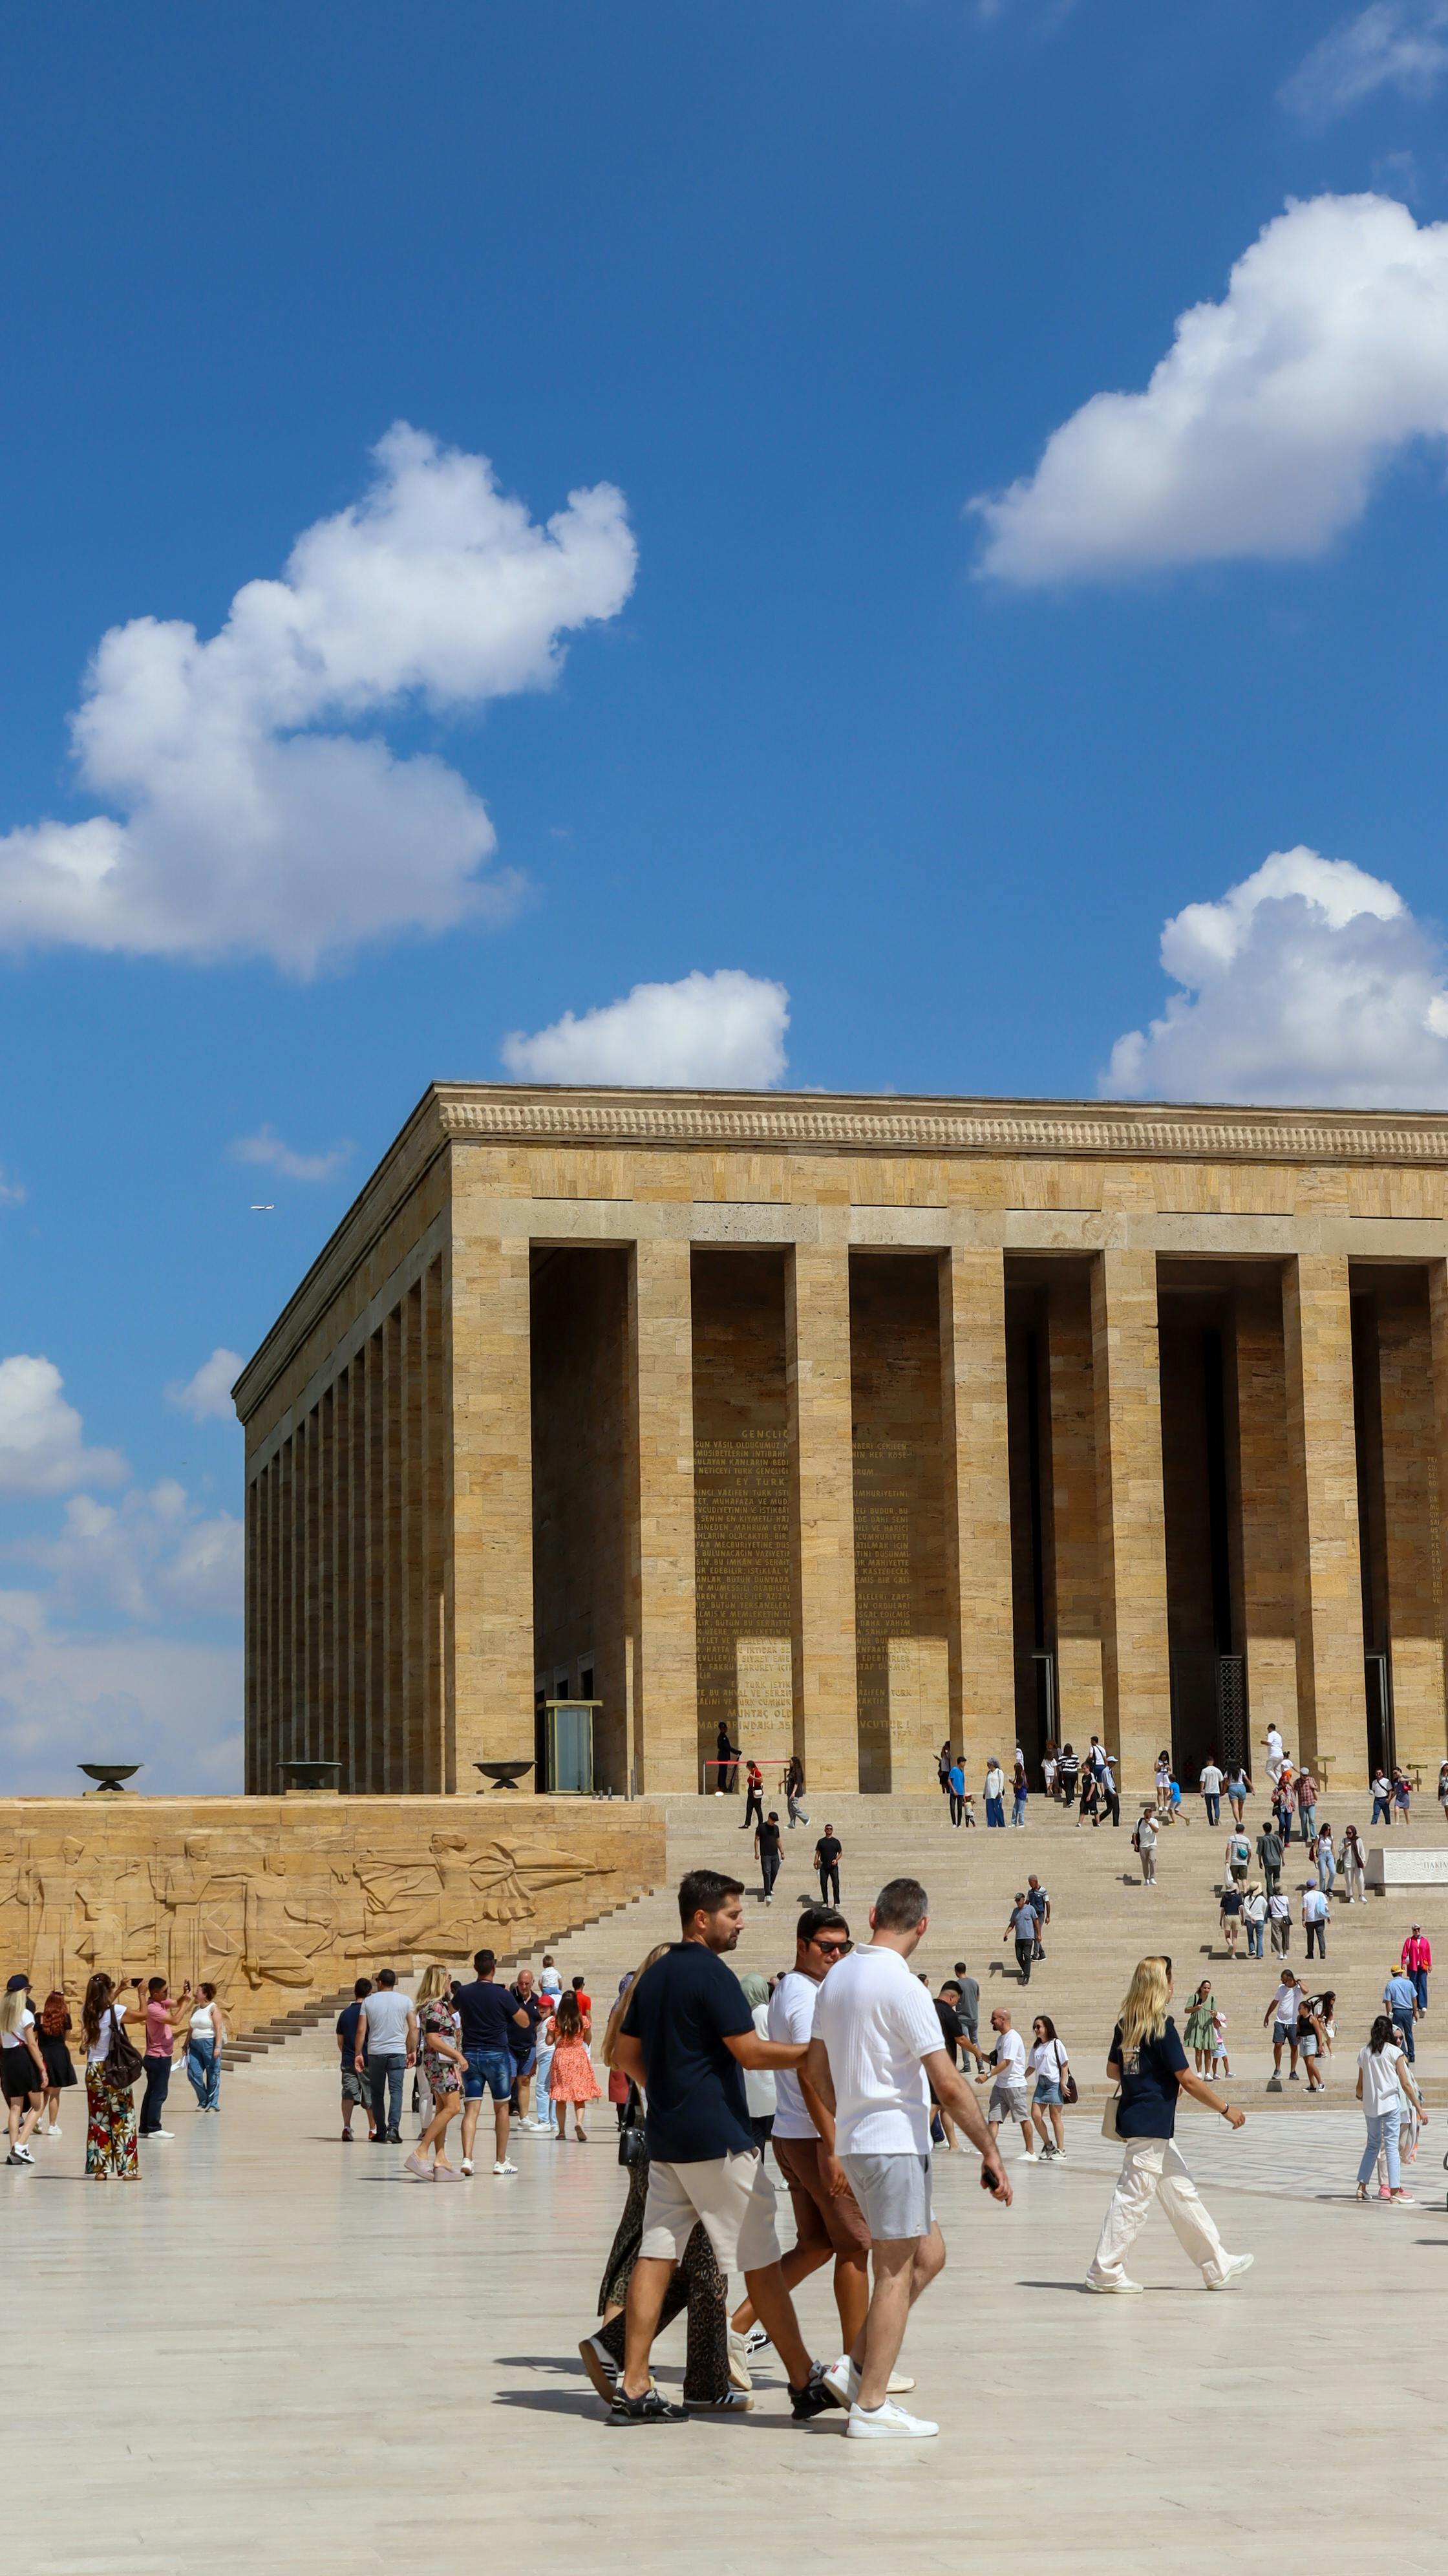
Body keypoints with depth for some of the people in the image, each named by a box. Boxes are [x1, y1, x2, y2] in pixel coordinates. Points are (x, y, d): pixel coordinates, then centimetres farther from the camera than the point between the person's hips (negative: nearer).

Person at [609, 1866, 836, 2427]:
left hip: (665, 2139, 8)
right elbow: (751, 2051, -17)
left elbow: (626, 2054, 18)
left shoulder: (653, 1976, 12)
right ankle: (805, 2383, 7)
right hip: (717, 2140, -8)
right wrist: (816, 2051, -9)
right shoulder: (711, 1974, -14)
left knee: (656, 2256, 5)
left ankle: (633, 2389, 1)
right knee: (761, 2263, 0)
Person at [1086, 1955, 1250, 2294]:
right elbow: (1188, 2080, -16)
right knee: (1133, 2198, -2)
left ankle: (1218, 2266, 18)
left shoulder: (1125, 2024, 8)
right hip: (1151, 2125, -9)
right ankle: (1105, 2272, 3)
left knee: (1183, 2195, 12)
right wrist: (1226, 2109, -6)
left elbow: (1113, 2070, 17)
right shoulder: (1162, 2027, -16)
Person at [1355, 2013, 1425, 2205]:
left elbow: (1360, 2085, 11)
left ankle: (1362, 2187, 15)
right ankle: (1394, 2191, -6)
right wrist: (1420, 2109, -3)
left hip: (1370, 2105, 4)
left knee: (1372, 2145, 16)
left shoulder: (1364, 2053, 7)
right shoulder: (1395, 2052, -5)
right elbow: (1406, 2085, -7)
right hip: (1390, 2103, -4)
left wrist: (1360, 2096, 35)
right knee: (1392, 2147, -3)